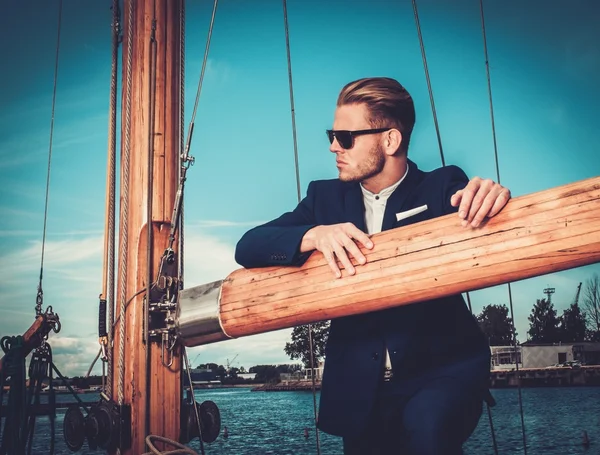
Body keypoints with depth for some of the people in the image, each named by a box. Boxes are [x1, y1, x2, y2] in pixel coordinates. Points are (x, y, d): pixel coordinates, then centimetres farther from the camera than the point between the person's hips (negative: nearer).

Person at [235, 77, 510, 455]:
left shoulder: (442, 188, 0)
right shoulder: (326, 196, 7)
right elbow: (248, 247, -2)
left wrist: (490, 198, -34)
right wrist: (315, 235, -21)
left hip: (443, 365, -3)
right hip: (360, 384, 4)